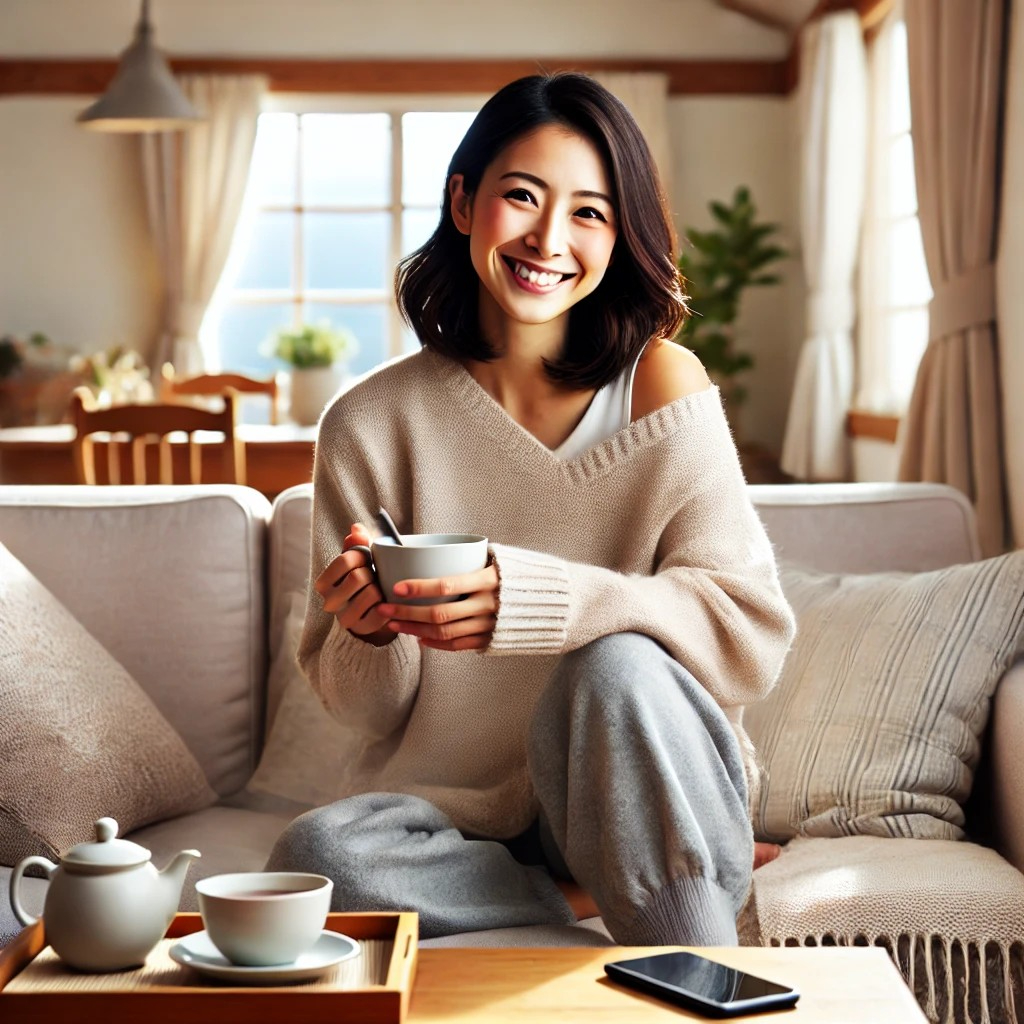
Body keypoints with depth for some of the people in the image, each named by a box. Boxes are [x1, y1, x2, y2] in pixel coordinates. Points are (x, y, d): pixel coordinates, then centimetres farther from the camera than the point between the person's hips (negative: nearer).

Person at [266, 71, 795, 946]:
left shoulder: (659, 384, -6)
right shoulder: (370, 424, -2)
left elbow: (752, 633, -15)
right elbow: (366, 711, 5)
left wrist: (526, 598, -29)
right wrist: (371, 637, -20)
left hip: (630, 804, -1)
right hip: (453, 820, 2)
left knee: (617, 666, -32)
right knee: (319, 855, -28)